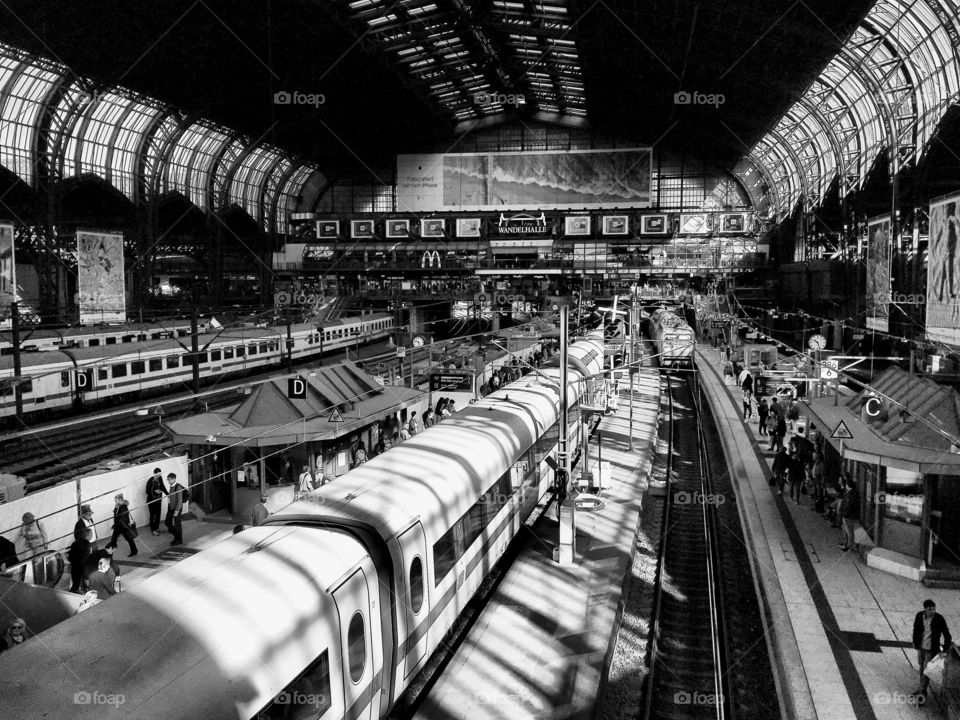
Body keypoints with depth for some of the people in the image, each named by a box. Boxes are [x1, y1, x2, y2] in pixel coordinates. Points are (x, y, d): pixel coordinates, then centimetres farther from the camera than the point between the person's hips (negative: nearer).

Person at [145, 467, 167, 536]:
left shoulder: (160, 478, -6)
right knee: (152, 515, 7)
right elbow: (147, 491, -16)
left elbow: (162, 486, 8)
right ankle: (153, 530, 21)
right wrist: (154, 491, -30)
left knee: (158, 514, 16)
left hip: (158, 499, 6)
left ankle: (157, 528, 33)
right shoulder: (150, 481, -23)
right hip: (151, 501, -6)